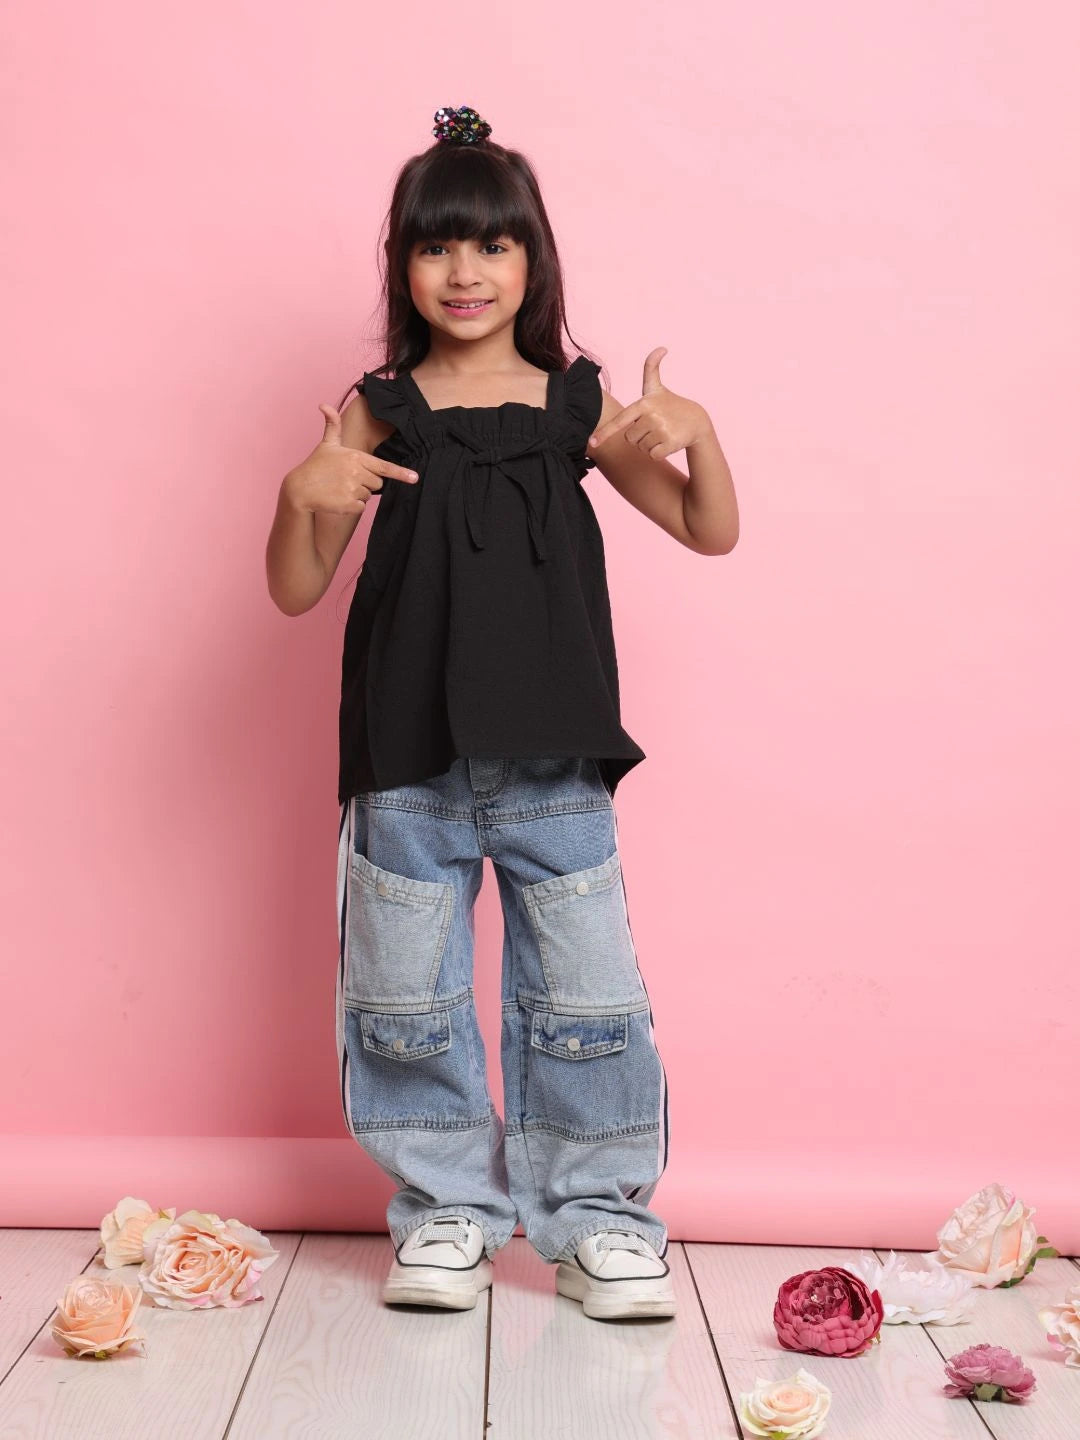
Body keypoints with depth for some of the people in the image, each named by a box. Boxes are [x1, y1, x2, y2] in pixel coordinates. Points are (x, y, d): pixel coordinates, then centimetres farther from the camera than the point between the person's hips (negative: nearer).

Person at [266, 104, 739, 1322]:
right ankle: (446, 1207, 26)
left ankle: (599, 1214, 21)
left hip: (554, 761, 0)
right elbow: (295, 592, 2)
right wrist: (302, 497, -17)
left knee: (588, 995, 4)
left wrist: (698, 438, -8)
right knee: (408, 1001, 8)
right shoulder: (378, 414, 2)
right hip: (410, 762, 0)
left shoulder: (577, 407, 5)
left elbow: (710, 533, 10)